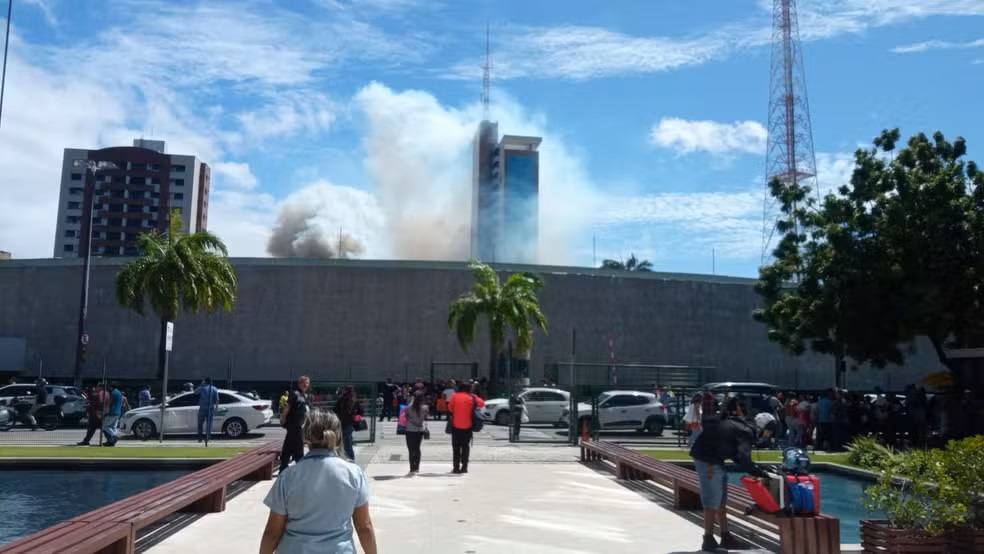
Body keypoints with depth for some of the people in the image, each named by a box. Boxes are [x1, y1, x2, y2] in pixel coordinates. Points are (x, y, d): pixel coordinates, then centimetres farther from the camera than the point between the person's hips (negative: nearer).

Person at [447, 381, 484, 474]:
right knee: (465, 447, 8)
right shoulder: (472, 397, -3)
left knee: (456, 447, 8)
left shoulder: (454, 396, -4)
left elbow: (450, 408, -2)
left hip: (456, 425, 0)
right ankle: (464, 467, 4)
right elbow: (482, 403, 5)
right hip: (467, 425, 0)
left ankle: (456, 467, 4)